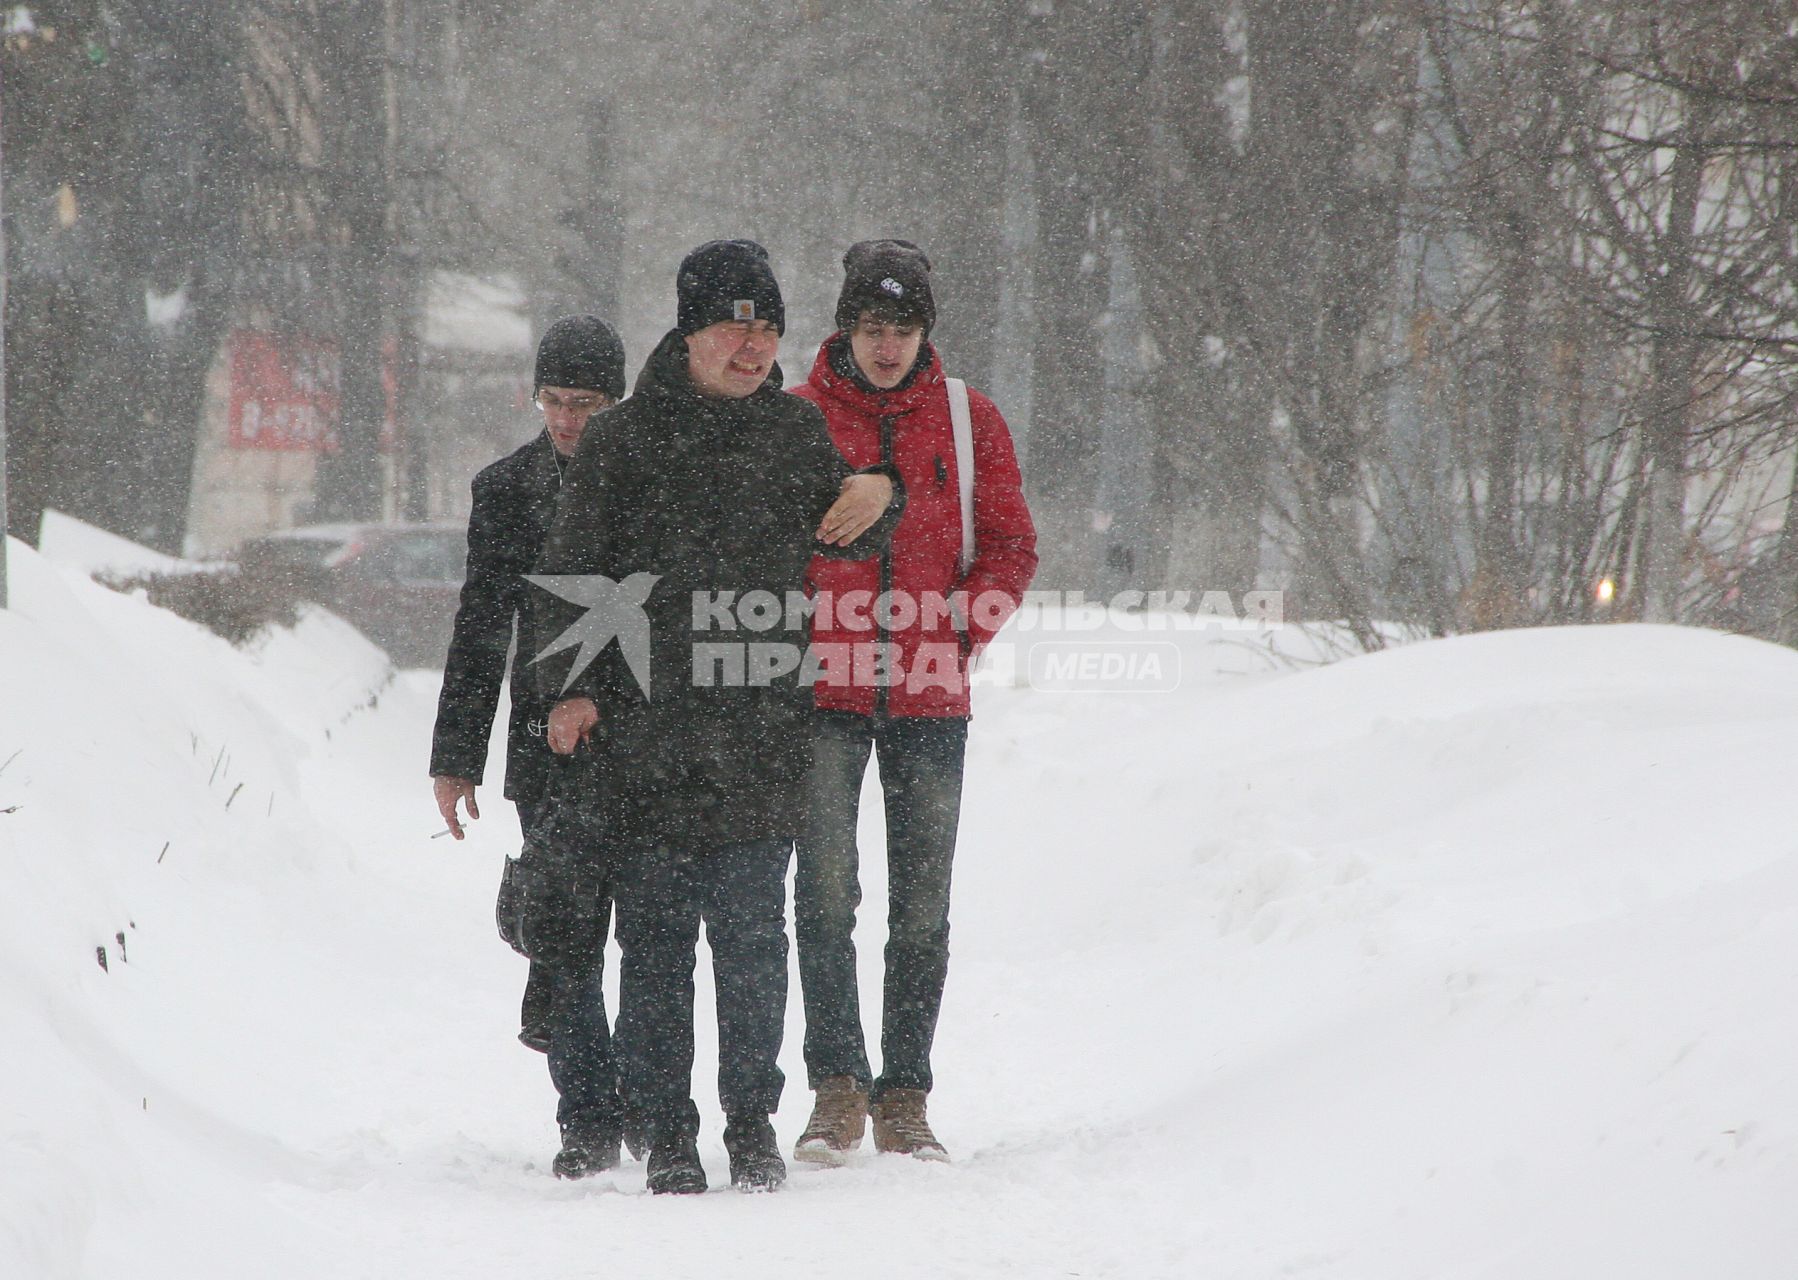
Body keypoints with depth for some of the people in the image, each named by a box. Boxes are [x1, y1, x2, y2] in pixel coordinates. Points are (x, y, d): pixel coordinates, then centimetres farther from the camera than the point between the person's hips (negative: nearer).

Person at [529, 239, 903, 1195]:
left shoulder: (795, 432, 10)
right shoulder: (625, 439, 2)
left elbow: (840, 541, 24)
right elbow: (570, 575, 4)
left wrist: (878, 496, 3)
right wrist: (571, 686, -6)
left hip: (763, 732, 1)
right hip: (642, 729, -1)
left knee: (752, 935, 1)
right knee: (655, 938, 2)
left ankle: (753, 1125, 10)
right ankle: (666, 1130, 9)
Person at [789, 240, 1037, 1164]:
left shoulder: (968, 421, 7)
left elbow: (1010, 547, 8)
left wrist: (958, 630, -5)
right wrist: (803, 634, -6)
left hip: (929, 702, 2)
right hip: (826, 698, -2)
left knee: (921, 907, 3)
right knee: (826, 893, -11)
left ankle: (904, 1100, 9)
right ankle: (837, 1088, -5)